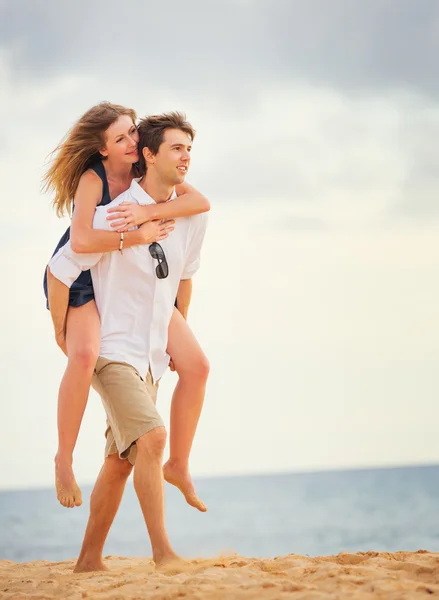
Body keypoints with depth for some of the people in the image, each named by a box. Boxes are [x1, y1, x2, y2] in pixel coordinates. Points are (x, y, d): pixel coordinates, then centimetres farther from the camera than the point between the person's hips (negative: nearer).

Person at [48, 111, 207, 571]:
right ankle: (162, 551, -19)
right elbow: (60, 270, -9)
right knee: (151, 436, -22)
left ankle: (89, 559, 19)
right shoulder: (116, 214, -15)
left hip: (150, 355, 7)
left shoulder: (191, 214, 3)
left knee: (121, 459, 10)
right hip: (112, 348, -7)